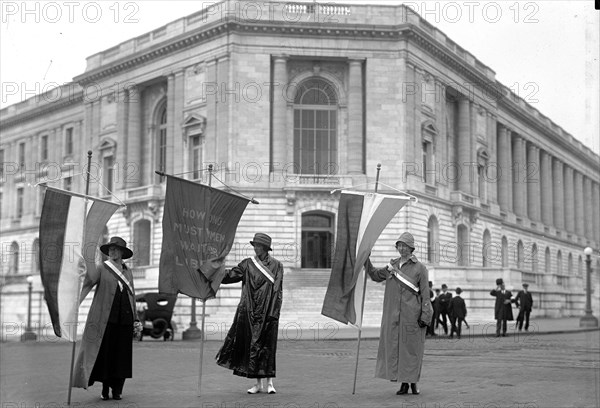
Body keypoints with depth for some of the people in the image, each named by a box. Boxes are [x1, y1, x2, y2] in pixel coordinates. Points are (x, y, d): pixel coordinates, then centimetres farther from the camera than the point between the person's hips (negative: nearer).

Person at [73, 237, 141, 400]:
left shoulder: (127, 272, 15)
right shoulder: (102, 269, 3)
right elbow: (86, 284, -10)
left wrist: (135, 320, 13)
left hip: (125, 319, 3)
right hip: (106, 317, -3)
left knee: (122, 353, 1)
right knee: (104, 351, -2)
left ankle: (117, 389, 7)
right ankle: (105, 389, 7)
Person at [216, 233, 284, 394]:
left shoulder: (276, 266, 2)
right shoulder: (248, 264, 9)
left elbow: (278, 291, -1)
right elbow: (230, 275, 4)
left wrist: (274, 313, -9)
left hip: (268, 313, -2)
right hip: (250, 312, 2)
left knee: (268, 345, -1)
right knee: (252, 345, 2)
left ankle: (270, 382, 6)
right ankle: (258, 383, 9)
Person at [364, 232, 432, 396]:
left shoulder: (419, 268, -3)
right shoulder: (393, 265, 11)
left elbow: (425, 294, -5)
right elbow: (376, 275, 25)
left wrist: (425, 316, -11)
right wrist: (366, 260, 14)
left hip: (412, 315, -4)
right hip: (393, 315, 5)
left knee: (412, 348, 2)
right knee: (395, 348, 4)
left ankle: (413, 382, 15)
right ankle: (403, 384, 11)